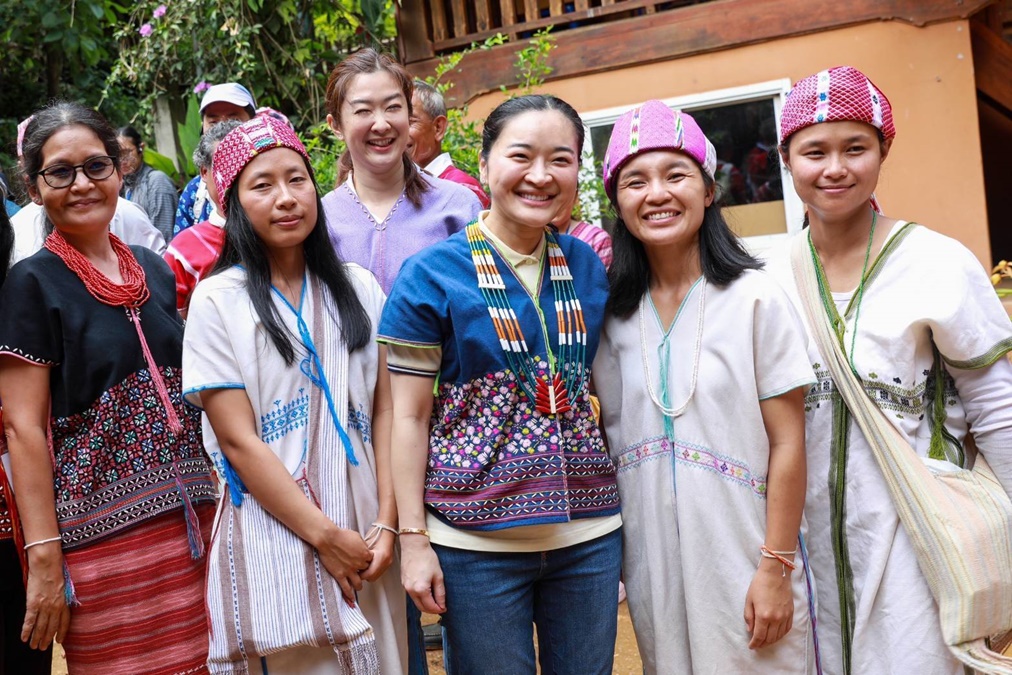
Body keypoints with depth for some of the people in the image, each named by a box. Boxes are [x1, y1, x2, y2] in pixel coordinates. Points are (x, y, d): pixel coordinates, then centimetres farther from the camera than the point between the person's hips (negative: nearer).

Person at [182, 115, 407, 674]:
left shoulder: (358, 288, 7)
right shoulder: (218, 301, -4)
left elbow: (383, 411, 4)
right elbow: (239, 440, -9)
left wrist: (387, 523, -6)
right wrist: (325, 535, -12)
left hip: (366, 542, 4)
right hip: (274, 540, -3)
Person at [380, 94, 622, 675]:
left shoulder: (590, 268, 4)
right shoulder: (433, 274, -7)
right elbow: (410, 416, -5)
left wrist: (628, 517, 11)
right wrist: (413, 539, -7)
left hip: (589, 532, 4)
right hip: (477, 542, -3)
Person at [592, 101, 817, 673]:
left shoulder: (755, 298, -9)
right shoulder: (614, 310, 3)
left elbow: (788, 443, -9)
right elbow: (609, 433, 9)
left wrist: (776, 567, -10)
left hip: (744, 560, -3)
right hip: (652, 566, 4)